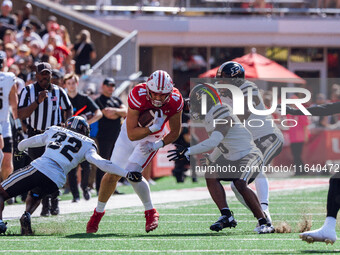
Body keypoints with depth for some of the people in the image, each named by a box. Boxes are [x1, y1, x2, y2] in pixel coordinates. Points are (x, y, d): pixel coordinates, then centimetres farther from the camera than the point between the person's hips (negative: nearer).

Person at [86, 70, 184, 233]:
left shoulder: (175, 101, -27)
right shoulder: (138, 95, -34)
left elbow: (175, 132, -11)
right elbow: (132, 134, -31)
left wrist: (157, 145, -25)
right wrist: (153, 128, -45)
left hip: (153, 138, -1)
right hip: (131, 133, 1)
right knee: (113, 175, 6)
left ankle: (151, 212, -3)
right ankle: (98, 211, 30)